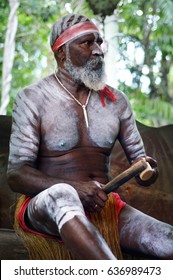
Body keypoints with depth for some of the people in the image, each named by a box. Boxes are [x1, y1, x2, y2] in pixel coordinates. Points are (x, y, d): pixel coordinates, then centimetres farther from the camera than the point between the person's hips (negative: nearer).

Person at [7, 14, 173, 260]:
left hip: (105, 205, 4)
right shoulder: (32, 99, -2)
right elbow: (16, 175, -9)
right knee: (63, 195, -41)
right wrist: (75, 188, -27)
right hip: (45, 209, -4)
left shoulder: (116, 101, 11)